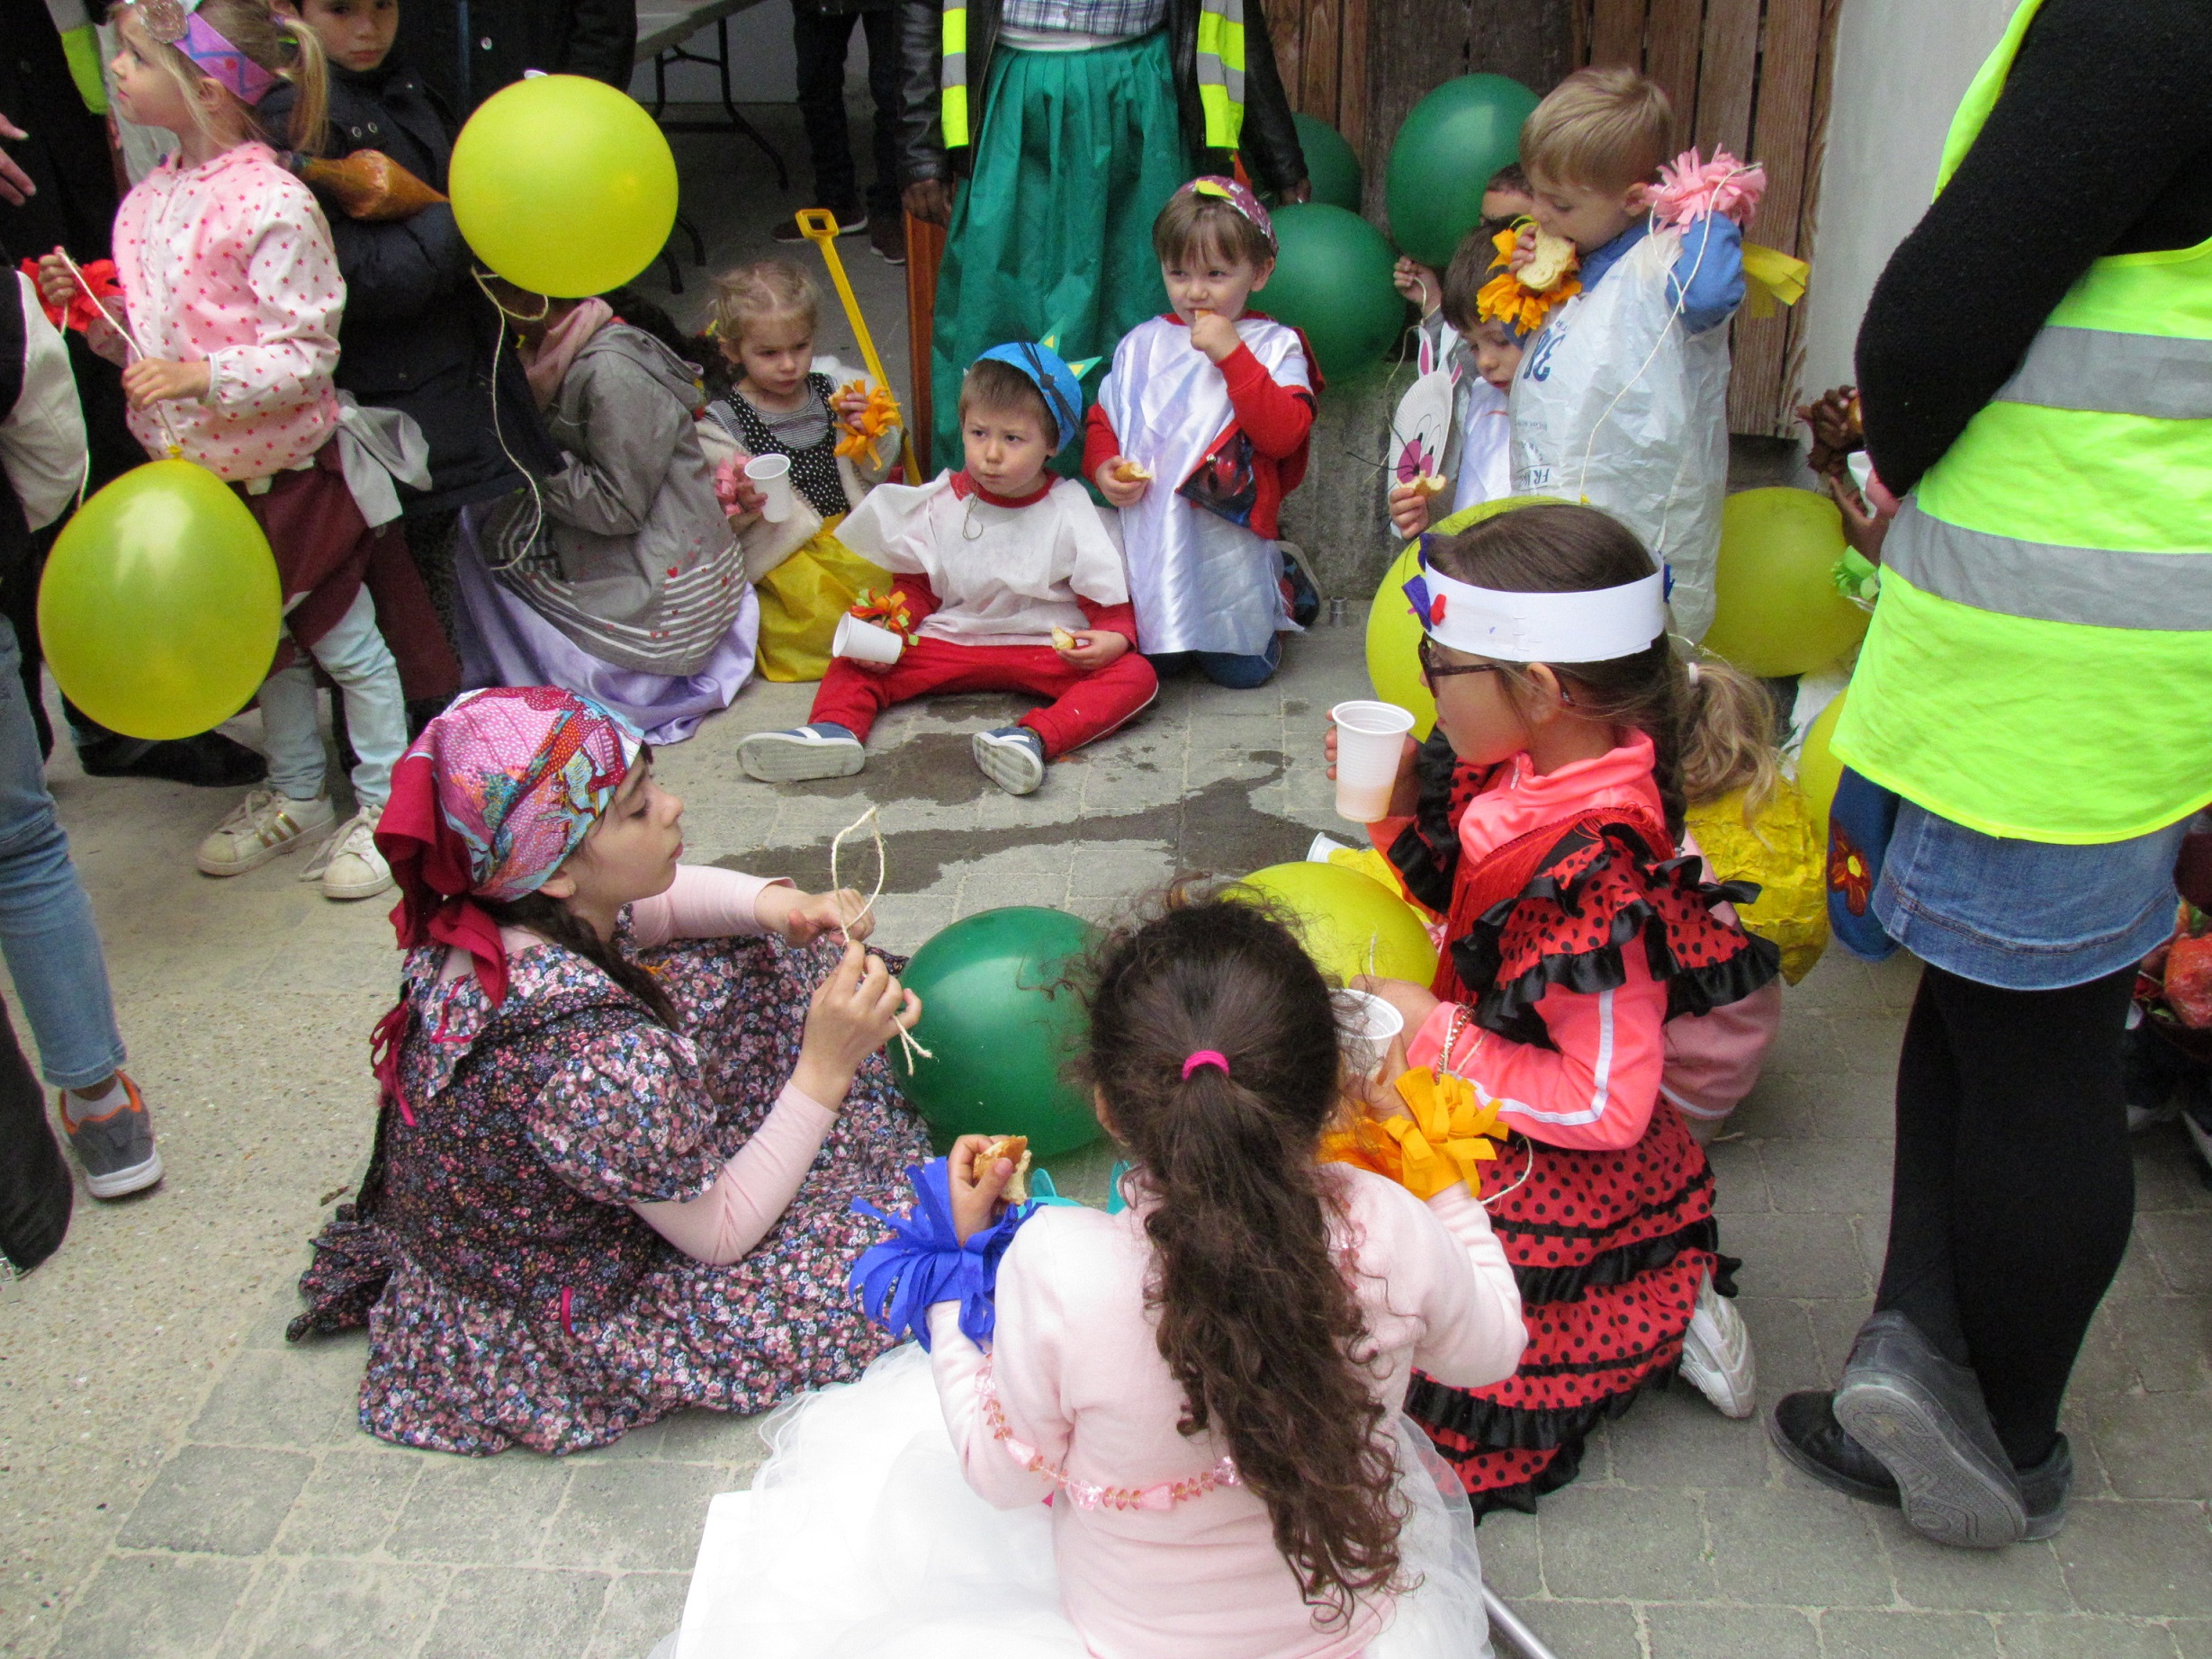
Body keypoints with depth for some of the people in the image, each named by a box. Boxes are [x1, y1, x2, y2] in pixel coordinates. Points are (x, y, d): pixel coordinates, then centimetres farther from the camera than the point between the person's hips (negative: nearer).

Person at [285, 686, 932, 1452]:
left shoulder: (483, 921, -18)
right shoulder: (604, 1064, -41)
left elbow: (656, 904, 3)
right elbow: (720, 1237, -24)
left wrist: (771, 903, -16)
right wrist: (826, 1068, -28)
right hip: (556, 1325, -7)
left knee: (754, 962, 9)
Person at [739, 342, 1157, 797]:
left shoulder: (1067, 511, -3)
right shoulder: (942, 505, 4)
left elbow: (1108, 595, -2)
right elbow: (916, 586, 9)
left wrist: (1115, 636, -24)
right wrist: (891, 628, -11)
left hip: (1049, 650, -3)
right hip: (950, 640, 3)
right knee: (856, 665, -12)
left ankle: (1035, 736, -51)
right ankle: (835, 730, -39)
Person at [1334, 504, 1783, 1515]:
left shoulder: (1594, 878, -33)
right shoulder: (1543, 770, -6)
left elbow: (1607, 1105, -29)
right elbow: (1464, 894, 12)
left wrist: (1438, 1041, -24)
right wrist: (1400, 807, -4)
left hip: (1549, 1187, -9)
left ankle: (1660, 1325, 6)